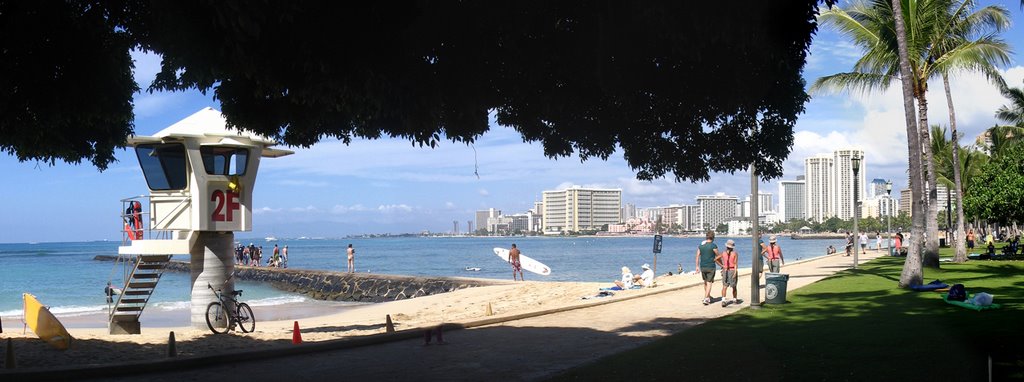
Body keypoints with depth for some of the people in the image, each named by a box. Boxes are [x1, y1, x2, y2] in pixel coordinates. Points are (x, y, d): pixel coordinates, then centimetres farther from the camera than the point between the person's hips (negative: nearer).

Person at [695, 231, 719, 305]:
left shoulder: (700, 245, 4)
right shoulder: (713, 246, -11)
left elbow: (697, 256, 3)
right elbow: (718, 256, -3)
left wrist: (697, 266, 8)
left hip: (702, 267, 5)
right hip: (711, 267, -5)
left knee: (706, 282, 20)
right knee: (709, 283, -1)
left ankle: (708, 297, 32)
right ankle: (706, 298, -10)